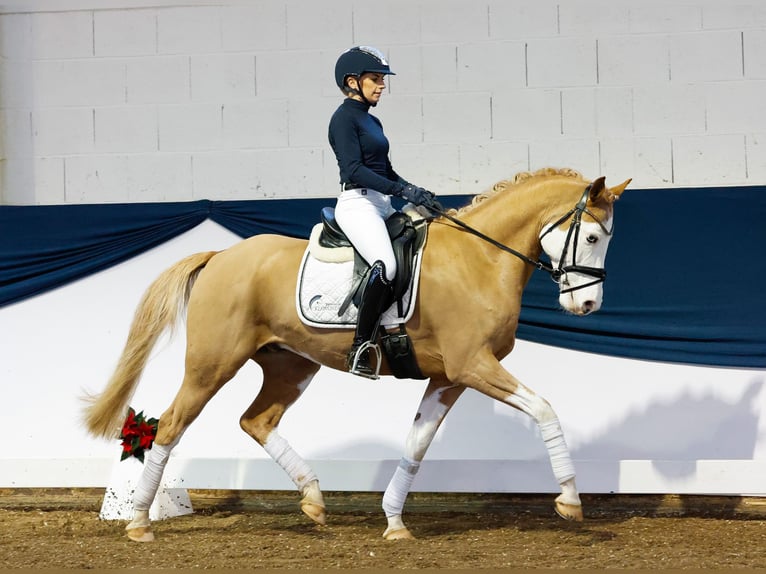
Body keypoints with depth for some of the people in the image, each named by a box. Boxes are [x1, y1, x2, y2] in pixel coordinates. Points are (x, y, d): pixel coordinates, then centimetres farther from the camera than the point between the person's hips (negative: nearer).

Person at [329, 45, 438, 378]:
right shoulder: (344, 118, -6)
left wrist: (416, 194, 6)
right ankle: (360, 349, -28)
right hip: (357, 204, -10)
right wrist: (404, 190, -23)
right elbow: (354, 169, -17)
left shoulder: (372, 122, 21)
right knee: (386, 265, -32)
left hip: (382, 205, 10)